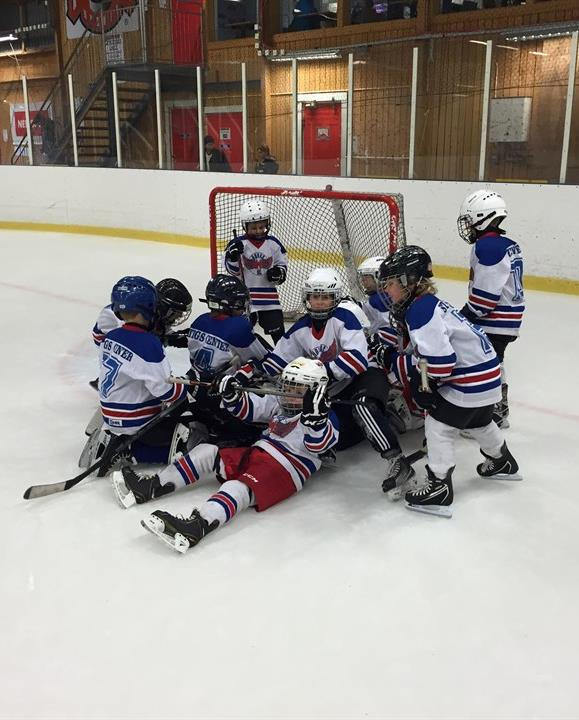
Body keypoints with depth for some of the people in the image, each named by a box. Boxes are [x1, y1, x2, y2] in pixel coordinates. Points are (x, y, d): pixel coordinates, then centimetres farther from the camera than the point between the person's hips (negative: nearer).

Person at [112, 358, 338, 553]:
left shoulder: (326, 417, -1)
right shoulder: (278, 404, 21)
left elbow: (318, 444, -21)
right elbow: (246, 408, 21)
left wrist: (314, 415, -38)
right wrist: (232, 395, 1)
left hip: (285, 471, -8)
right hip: (254, 454, 8)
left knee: (240, 489, -35)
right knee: (206, 453, -2)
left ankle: (198, 525, -61)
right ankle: (150, 488, -2)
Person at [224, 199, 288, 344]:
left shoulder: (273, 243, 0)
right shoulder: (239, 244, -7)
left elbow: (282, 263, 11)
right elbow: (233, 271, -5)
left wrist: (279, 273, -10)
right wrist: (233, 256, -23)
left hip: (268, 293, 2)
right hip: (244, 294, -2)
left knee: (276, 326, 4)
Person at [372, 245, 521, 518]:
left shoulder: (420, 311, -25)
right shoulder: (424, 304, 8)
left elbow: (440, 362, -30)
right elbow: (416, 350, 13)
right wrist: (389, 357, 2)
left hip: (472, 377, -11)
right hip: (486, 372, 11)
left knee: (438, 424, -3)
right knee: (479, 422, 30)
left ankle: (439, 489, 3)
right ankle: (503, 463, 52)